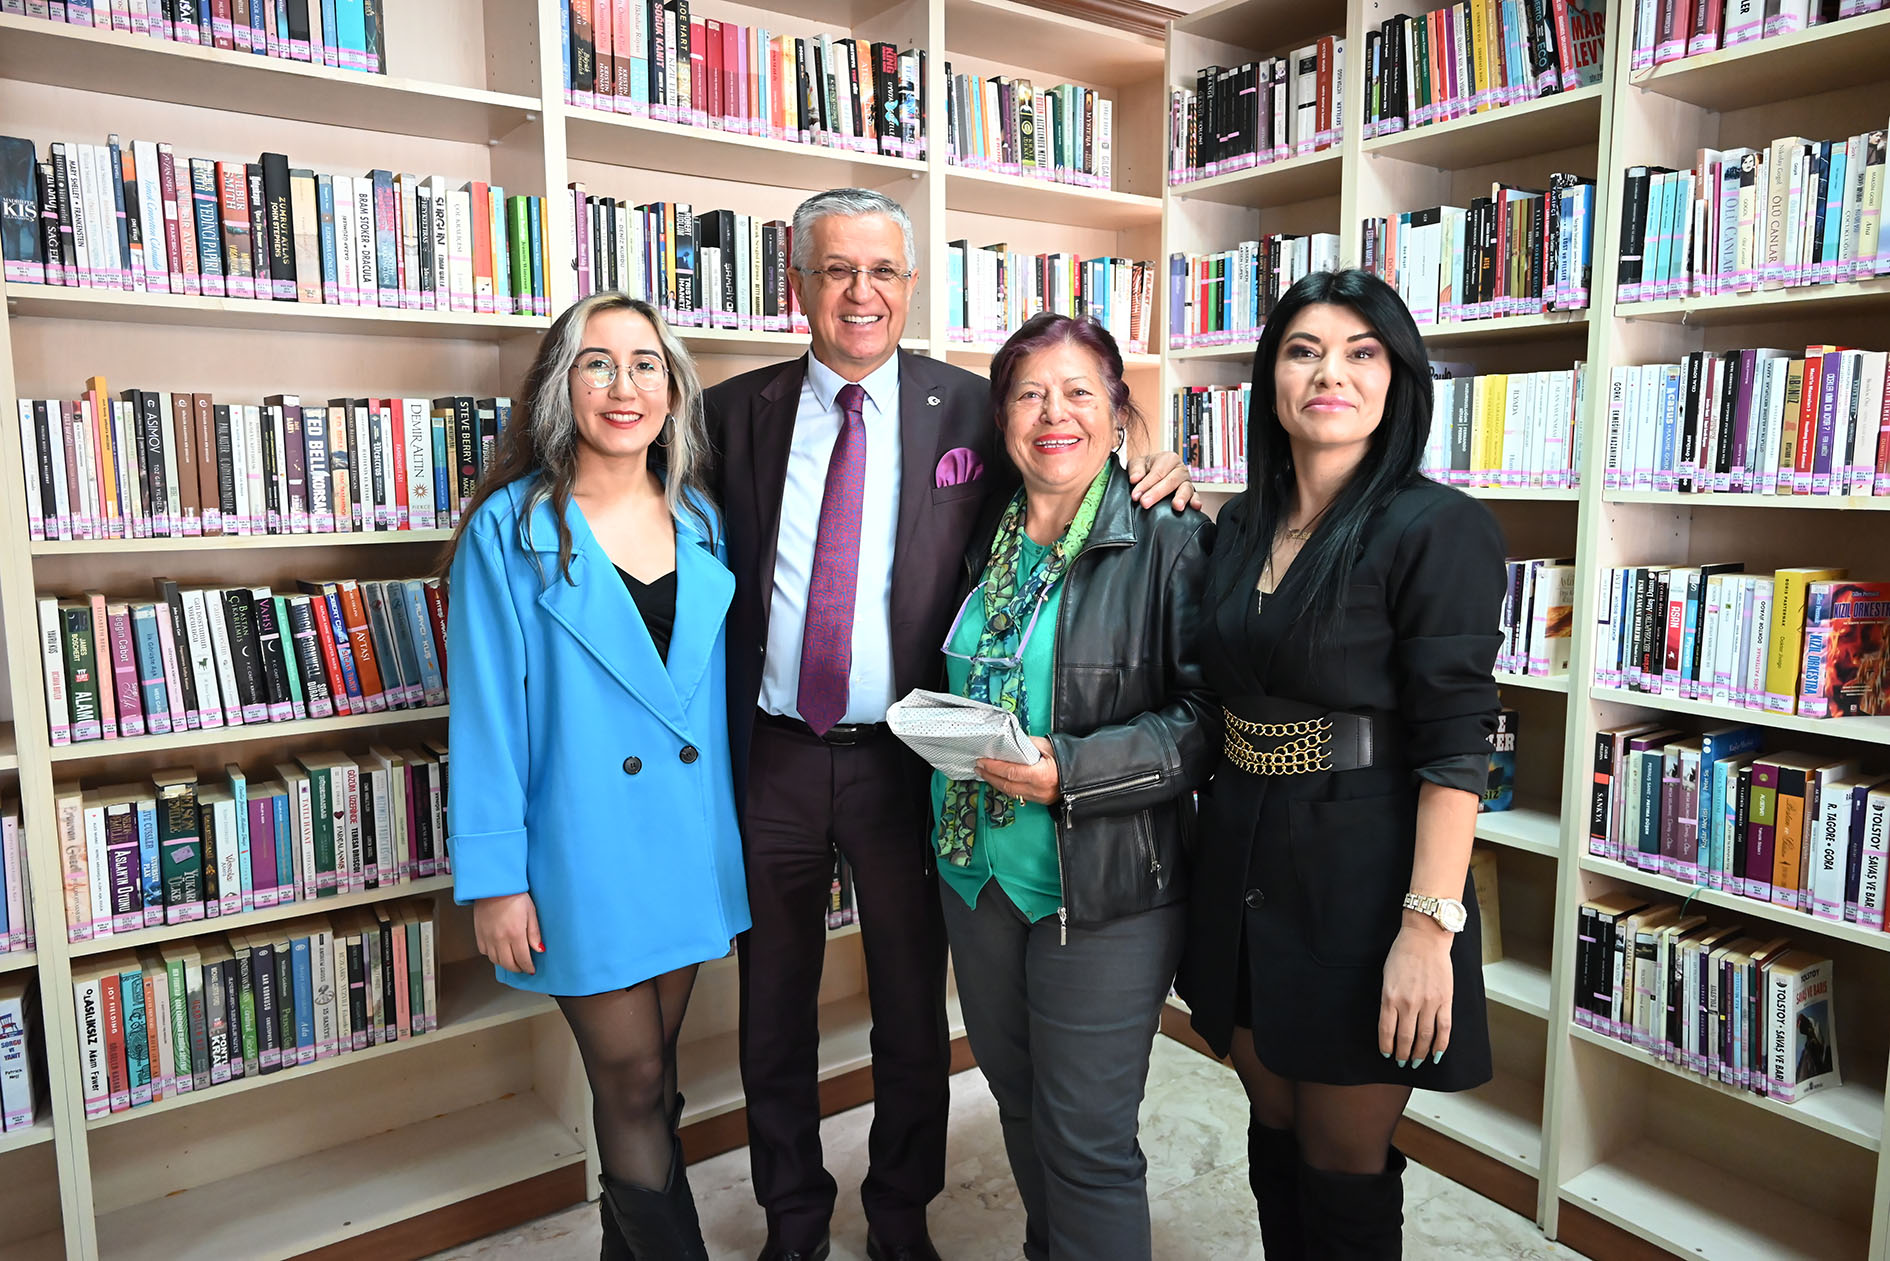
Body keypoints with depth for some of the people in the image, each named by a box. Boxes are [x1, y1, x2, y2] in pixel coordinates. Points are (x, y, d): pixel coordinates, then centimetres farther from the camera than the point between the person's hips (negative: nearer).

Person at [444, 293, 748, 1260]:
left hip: (690, 847, 5)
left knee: (653, 1070, 19)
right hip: (582, 853, -4)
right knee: (630, 1082, 6)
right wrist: (493, 879, -10)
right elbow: (486, 715, -9)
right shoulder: (509, 530, -8)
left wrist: (737, 841, 11)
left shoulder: (702, 524, 5)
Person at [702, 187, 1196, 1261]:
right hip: (772, 760, 2)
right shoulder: (736, 412, 3)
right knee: (775, 1012, 18)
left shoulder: (971, 409, -2)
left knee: (914, 1015, 15)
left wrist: (1156, 476, -15)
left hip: (906, 762, -1)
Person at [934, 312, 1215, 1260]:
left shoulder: (1168, 543, -12)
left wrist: (1069, 771, -24)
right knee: (1018, 1104, 24)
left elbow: (1208, 718, -16)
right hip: (975, 872, 6)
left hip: (1104, 894, -6)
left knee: (1086, 1141, 6)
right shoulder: (983, 540, 6)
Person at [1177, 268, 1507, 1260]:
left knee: (1342, 1162, 11)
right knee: (1274, 1130, 21)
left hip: (1360, 874, -6)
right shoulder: (1242, 524, 7)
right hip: (1244, 863, 6)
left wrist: (1429, 927, -21)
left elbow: (1454, 745, -15)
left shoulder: (1437, 528, -12)